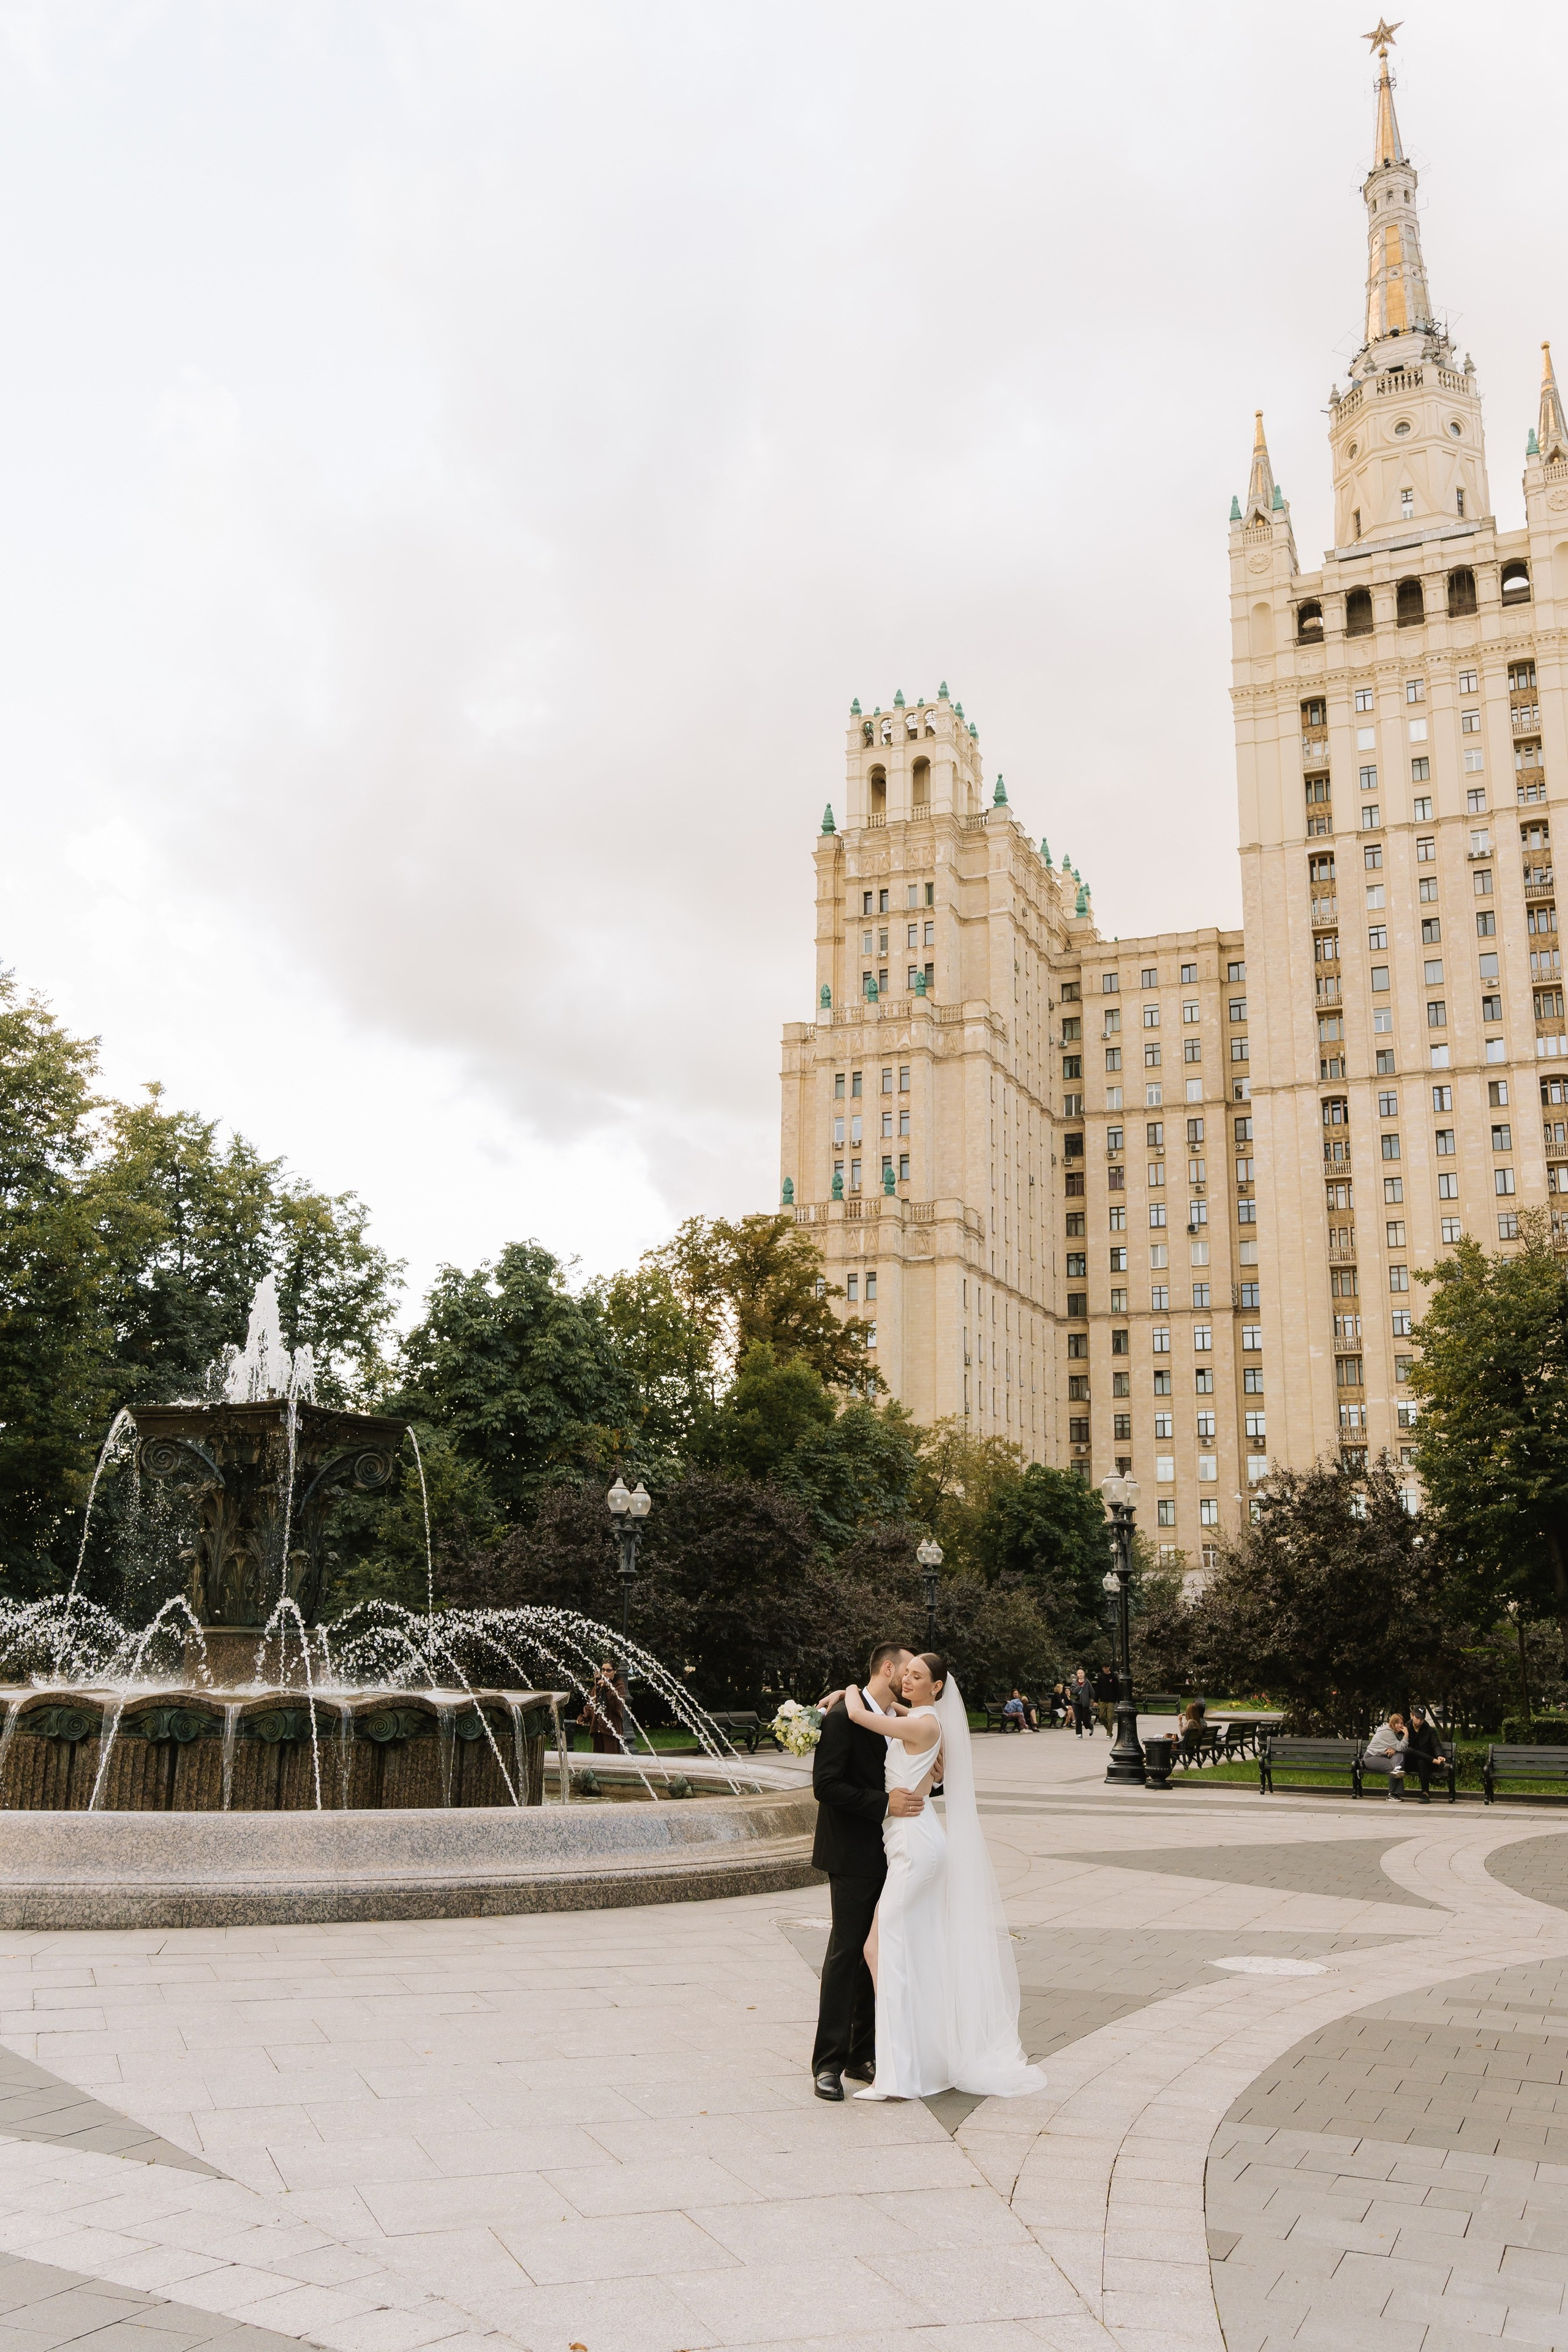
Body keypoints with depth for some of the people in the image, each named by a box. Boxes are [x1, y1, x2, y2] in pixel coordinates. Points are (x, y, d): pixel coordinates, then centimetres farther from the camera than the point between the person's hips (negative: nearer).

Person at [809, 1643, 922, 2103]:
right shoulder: (843, 1716, -14)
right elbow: (825, 1785, -19)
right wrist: (884, 1803, -23)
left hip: (887, 1854, 8)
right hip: (853, 1856, -8)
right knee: (846, 1953, -5)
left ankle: (863, 2055, 19)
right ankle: (829, 2063, 2)